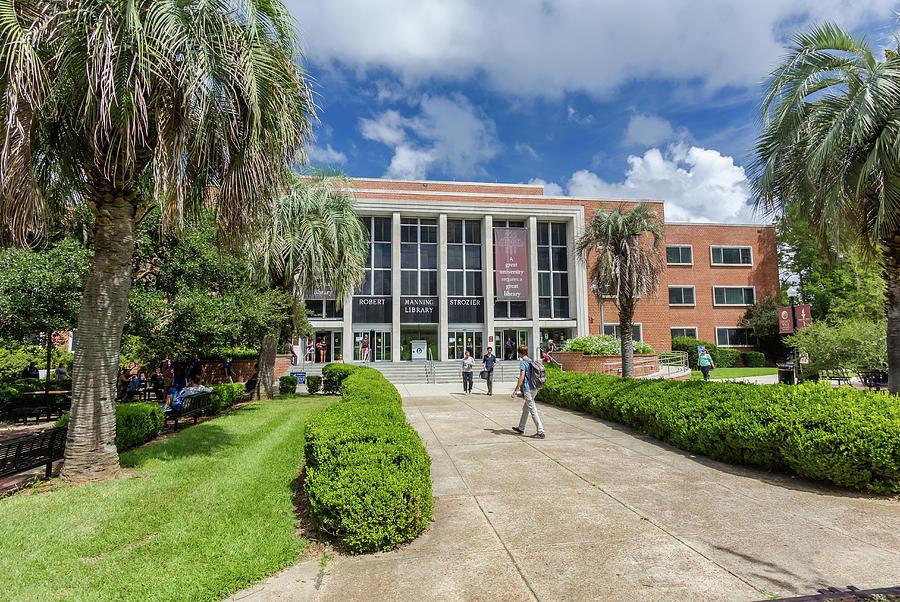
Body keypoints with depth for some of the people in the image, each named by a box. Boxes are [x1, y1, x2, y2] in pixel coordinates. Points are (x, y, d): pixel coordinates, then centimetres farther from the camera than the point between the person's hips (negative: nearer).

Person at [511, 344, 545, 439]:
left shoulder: (522, 362, -13)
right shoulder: (531, 361, 13)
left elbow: (522, 377, -19)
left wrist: (516, 390, -15)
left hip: (527, 389, -9)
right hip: (534, 388, 9)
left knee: (533, 411, -6)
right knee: (525, 409, 20)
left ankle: (541, 432, -7)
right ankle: (521, 428, 31)